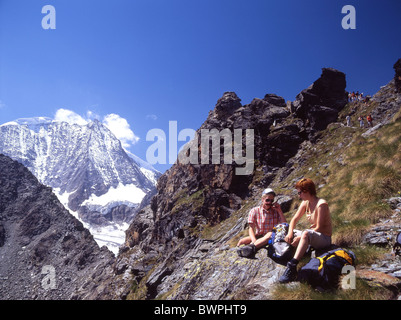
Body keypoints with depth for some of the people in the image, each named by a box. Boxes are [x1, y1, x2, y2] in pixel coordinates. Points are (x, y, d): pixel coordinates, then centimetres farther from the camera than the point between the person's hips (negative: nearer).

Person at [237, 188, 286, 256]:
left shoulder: (276, 212, 8)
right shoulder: (254, 211, 3)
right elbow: (251, 228, -4)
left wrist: (280, 211, -7)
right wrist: (254, 240, -25)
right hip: (258, 236, 1)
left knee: (271, 234, -39)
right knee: (242, 241, -27)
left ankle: (252, 246, -53)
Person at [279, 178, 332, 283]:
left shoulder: (321, 204, -18)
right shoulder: (305, 203, 5)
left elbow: (319, 228, -21)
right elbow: (294, 220, 5)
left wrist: (300, 238, -26)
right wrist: (290, 233, -15)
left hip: (324, 239, -9)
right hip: (312, 237, 9)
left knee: (306, 233, -40)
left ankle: (292, 266, -48)